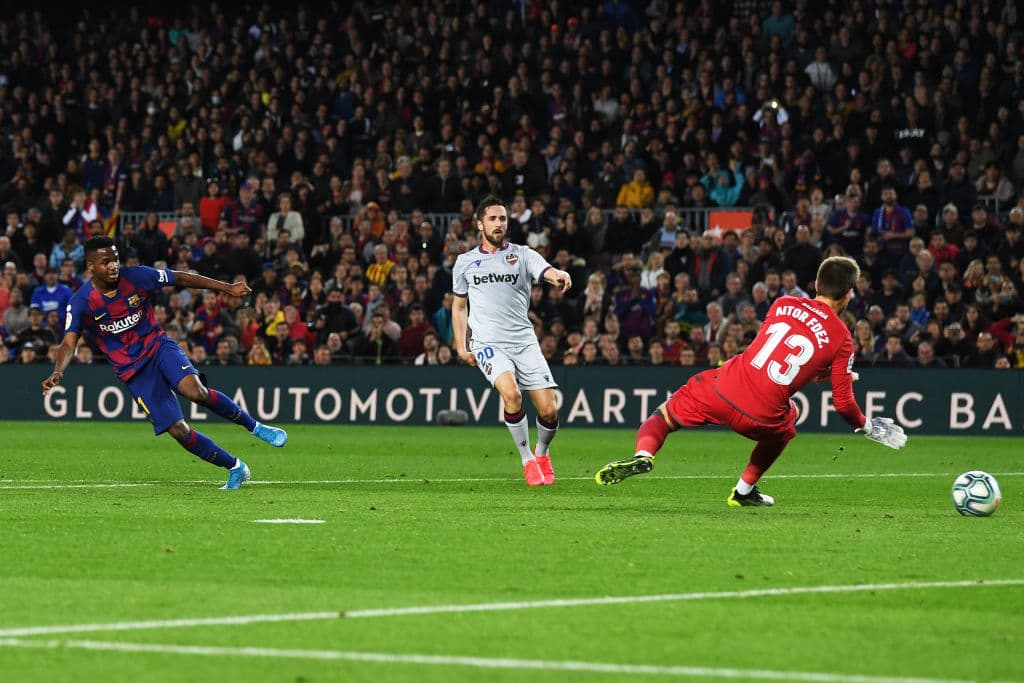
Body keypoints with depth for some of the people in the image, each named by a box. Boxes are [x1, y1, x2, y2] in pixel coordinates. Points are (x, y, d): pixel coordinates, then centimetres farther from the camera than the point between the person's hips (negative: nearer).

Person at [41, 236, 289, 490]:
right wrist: (58, 372, -38)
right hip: (131, 369, 0)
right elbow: (69, 343, -17)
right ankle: (235, 468, 8)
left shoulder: (136, 276, -10)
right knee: (179, 431, -10)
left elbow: (181, 278, 0)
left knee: (194, 390, -31)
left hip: (158, 345, 0)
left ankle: (254, 426, -11)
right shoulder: (81, 302, -12)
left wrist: (227, 288, 1)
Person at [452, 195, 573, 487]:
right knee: (511, 393, -29)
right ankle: (528, 460, -11)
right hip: (488, 343, -1)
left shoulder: (522, 254, 7)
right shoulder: (465, 262, 12)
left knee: (549, 410, -8)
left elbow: (546, 271, -14)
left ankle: (542, 453, 25)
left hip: (524, 340, 1)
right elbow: (459, 306, 23)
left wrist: (560, 275, -38)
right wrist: (461, 346, 13)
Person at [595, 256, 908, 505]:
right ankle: (744, 490, 34)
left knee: (664, 415, 22)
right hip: (761, 415, -1)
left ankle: (643, 455, -9)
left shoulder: (783, 304, 11)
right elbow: (843, 403, 4)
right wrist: (866, 426, 25)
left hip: (722, 391, 1)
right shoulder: (842, 339, 2)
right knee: (786, 424, 35)